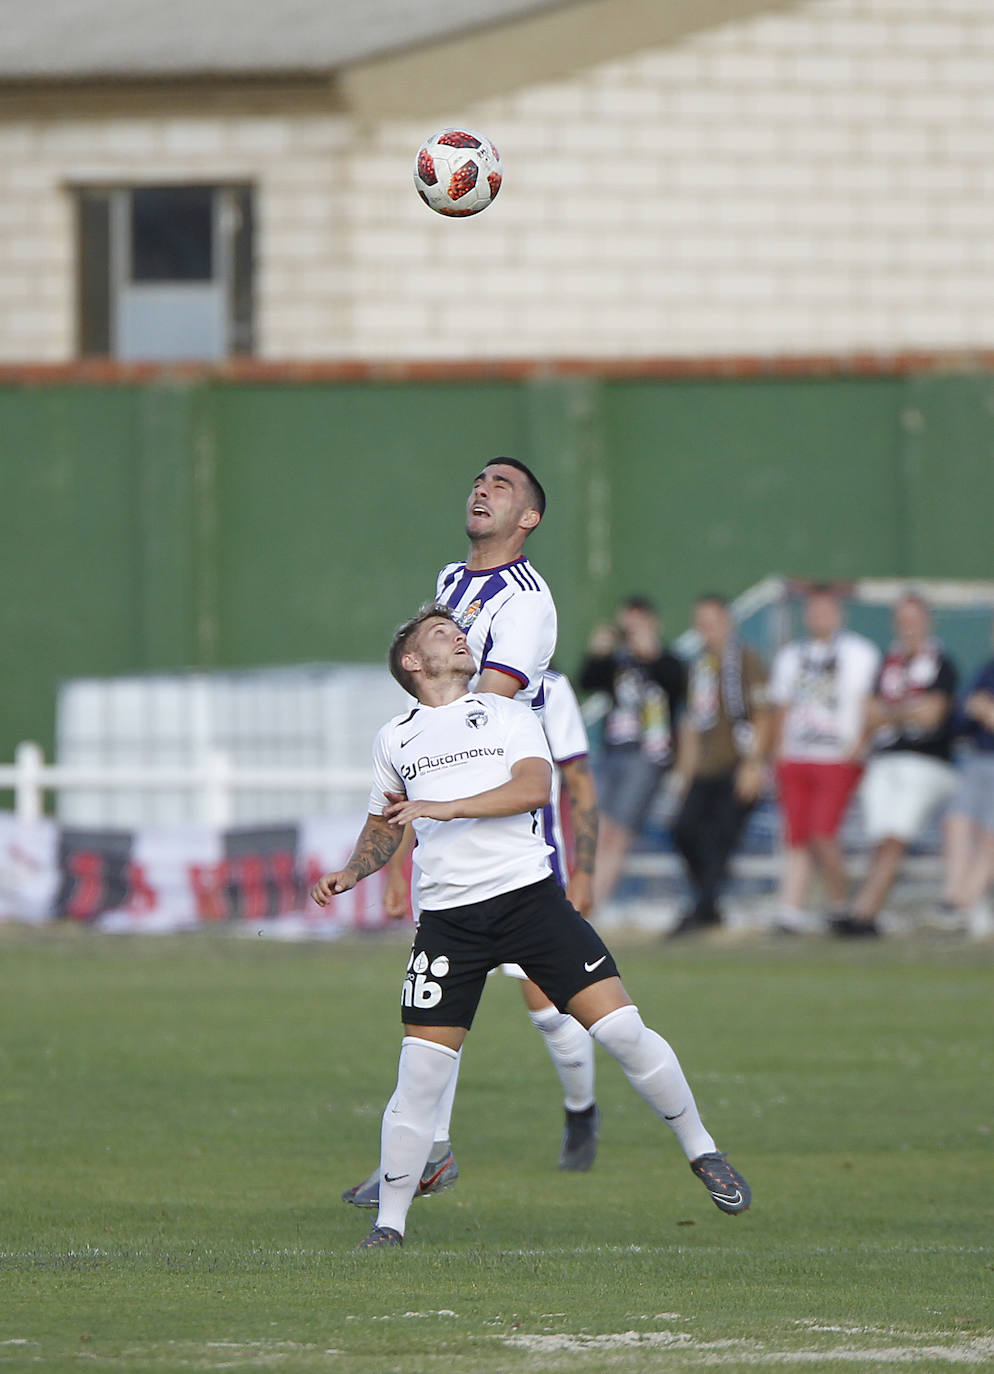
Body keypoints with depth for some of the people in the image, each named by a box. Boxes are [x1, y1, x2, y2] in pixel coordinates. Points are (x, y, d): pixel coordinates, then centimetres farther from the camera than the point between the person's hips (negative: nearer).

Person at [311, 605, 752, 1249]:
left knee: (623, 1030, -9)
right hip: (448, 917, 1)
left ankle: (702, 1151, 10)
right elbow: (384, 828, 31)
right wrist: (350, 873, 12)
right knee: (420, 1072, -7)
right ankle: (390, 1224, 3)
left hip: (529, 894, -1)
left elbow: (534, 787, -9)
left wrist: (444, 808, -16)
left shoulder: (508, 715, 10)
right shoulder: (394, 739, 17)